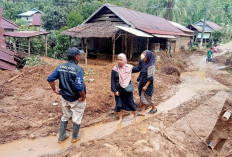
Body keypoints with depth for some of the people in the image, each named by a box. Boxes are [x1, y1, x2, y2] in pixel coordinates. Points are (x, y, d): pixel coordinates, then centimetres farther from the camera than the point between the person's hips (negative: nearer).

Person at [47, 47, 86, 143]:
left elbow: (50, 79, -2)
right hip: (77, 99, -5)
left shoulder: (61, 67, -4)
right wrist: (83, 96, -17)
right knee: (77, 118, 16)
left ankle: (61, 137, 37)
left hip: (64, 98, 6)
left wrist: (55, 90, 10)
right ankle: (75, 137, 35)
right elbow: (79, 86, -31)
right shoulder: (78, 69, -23)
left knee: (65, 116, 25)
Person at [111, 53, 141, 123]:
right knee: (119, 104, 7)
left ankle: (135, 116, 33)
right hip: (118, 91, 0)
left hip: (128, 90, 0)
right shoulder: (115, 69, -8)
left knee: (130, 103, 9)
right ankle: (120, 118, 27)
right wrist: (114, 90, -9)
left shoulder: (129, 68, -6)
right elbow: (112, 81, -5)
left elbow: (138, 68, 6)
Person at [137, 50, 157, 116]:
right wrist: (139, 80, 15)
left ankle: (154, 108, 32)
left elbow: (150, 78, -20)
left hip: (147, 84, -8)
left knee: (148, 97, 8)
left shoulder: (151, 65, -19)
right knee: (142, 98, 10)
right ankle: (142, 112, 17)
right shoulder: (145, 63, 6)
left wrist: (146, 86, -21)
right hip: (142, 83, 8)